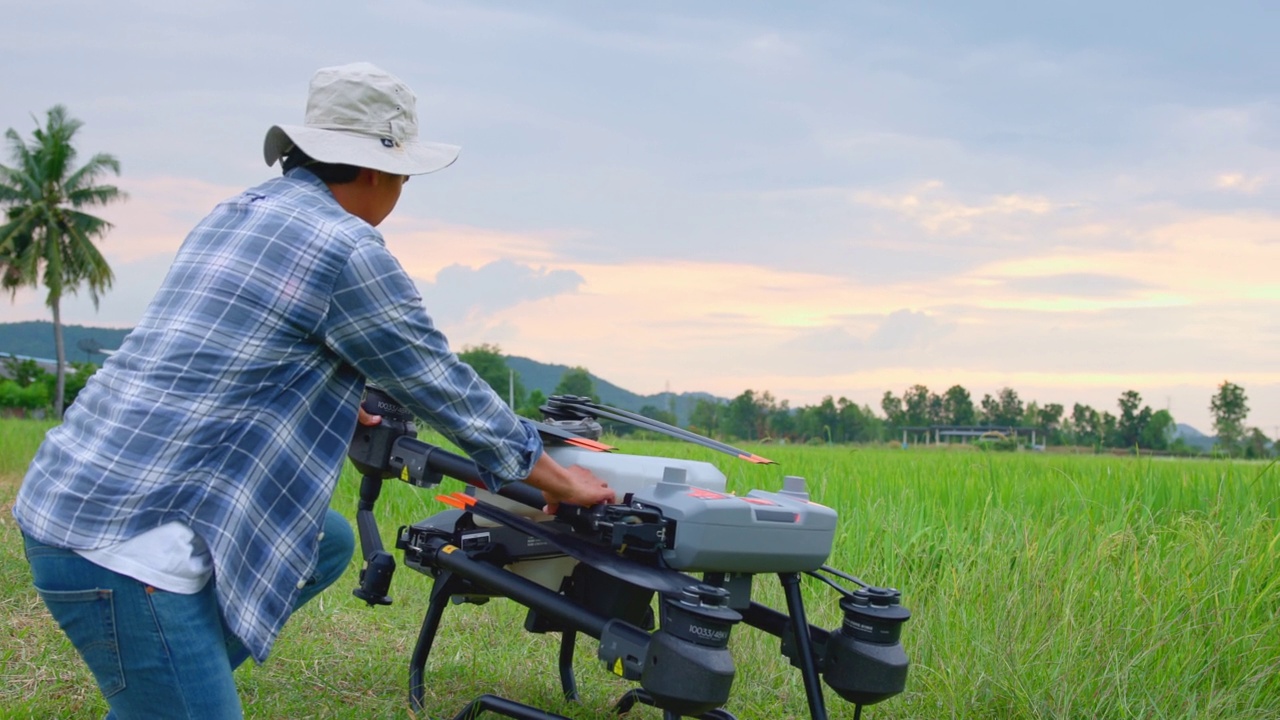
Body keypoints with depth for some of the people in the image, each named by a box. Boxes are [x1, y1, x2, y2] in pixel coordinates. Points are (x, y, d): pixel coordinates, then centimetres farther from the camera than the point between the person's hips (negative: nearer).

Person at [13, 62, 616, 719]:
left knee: (327, 543, 20)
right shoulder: (347, 248, -11)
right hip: (124, 541, -10)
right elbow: (442, 383, -3)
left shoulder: (232, 215, 16)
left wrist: (335, 409, 48)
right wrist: (559, 480, 10)